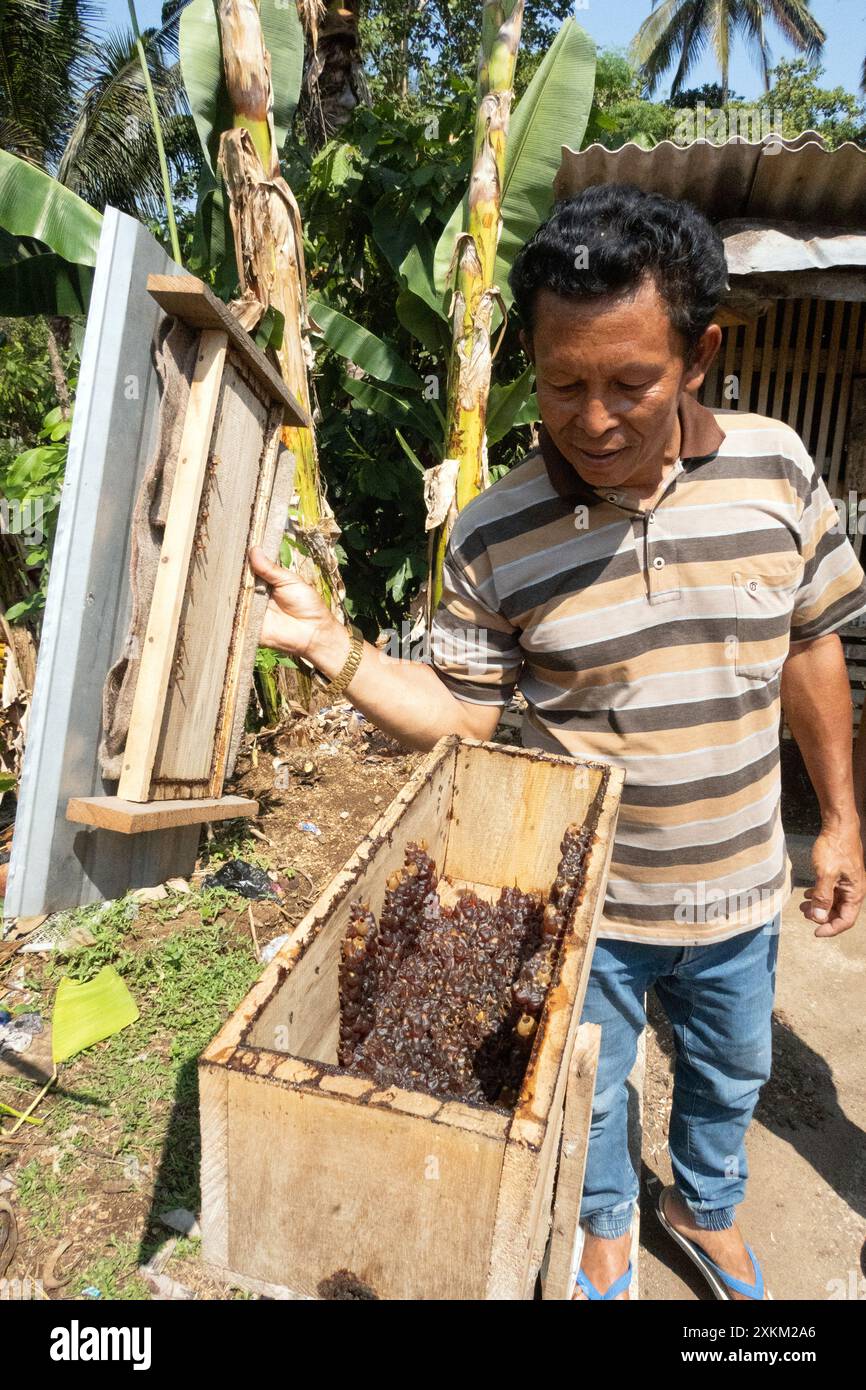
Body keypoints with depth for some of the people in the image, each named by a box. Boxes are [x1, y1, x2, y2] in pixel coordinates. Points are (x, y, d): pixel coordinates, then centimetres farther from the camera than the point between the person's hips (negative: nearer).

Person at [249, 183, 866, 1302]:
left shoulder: (774, 466, -10)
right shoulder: (492, 537, -17)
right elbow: (459, 716, -12)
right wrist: (331, 648, -27)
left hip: (739, 886, 3)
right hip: (587, 899, -2)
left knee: (729, 1073, 27)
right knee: (591, 1087, 22)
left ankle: (706, 1209, 60)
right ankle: (606, 1229, 55)